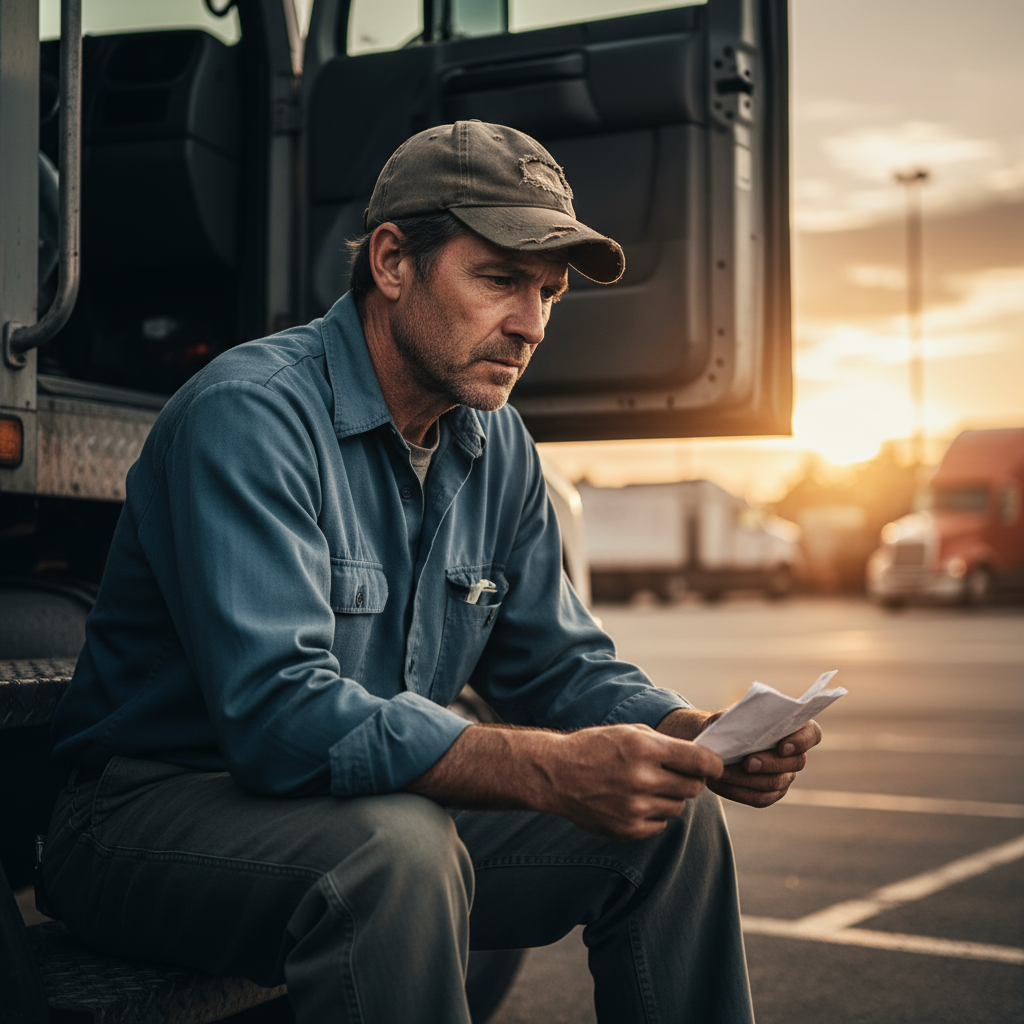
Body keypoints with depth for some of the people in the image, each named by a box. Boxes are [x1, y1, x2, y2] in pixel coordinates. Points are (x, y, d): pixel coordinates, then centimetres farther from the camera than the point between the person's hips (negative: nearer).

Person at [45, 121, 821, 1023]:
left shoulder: (499, 447, 5)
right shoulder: (251, 415, -22)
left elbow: (557, 664, 8)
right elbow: (278, 711, -32)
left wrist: (702, 737, -13)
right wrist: (552, 771, -39)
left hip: (387, 812, 8)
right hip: (157, 810, -7)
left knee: (670, 820, -2)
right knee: (397, 848, -38)